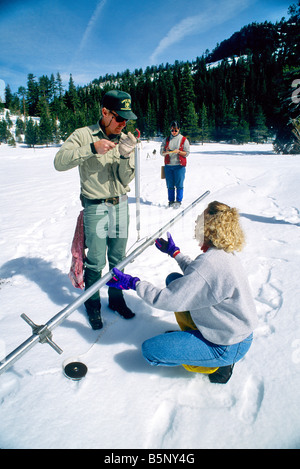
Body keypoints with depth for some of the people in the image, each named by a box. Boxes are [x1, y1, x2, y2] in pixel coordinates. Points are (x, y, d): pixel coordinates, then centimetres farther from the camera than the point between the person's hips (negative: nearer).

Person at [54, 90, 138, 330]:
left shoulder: (125, 139, 3)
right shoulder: (83, 135, -6)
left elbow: (126, 179, -2)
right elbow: (59, 162, -19)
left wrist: (125, 156, -20)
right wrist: (91, 148, -27)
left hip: (120, 204, 4)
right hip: (95, 207, -4)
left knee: (118, 258, 12)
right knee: (96, 261, 0)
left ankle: (116, 298, 31)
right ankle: (93, 305, 22)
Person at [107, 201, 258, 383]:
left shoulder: (210, 264, -32)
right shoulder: (225, 252, -3)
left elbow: (167, 300, -26)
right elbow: (195, 274, 17)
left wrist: (133, 283, -14)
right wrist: (174, 252, 27)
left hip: (229, 346, -9)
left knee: (150, 350, -7)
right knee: (174, 279, 10)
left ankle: (216, 365, 4)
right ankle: (191, 334, 22)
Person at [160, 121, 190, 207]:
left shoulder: (184, 140, 5)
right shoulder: (166, 140, 13)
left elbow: (187, 153, 1)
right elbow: (161, 152, 10)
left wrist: (179, 151, -16)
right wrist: (166, 152, -13)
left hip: (179, 165, -3)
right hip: (168, 165, 3)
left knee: (179, 184, -5)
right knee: (170, 185, 4)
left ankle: (178, 201, 3)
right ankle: (171, 201, 12)